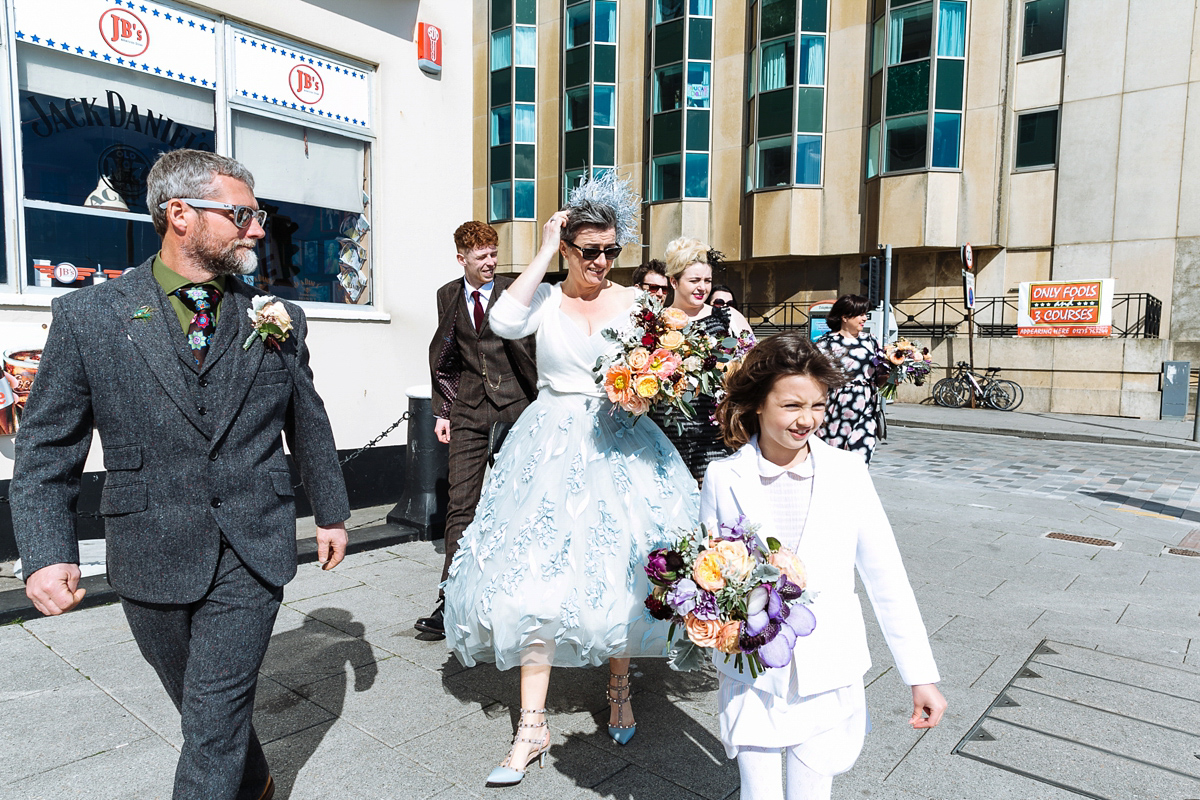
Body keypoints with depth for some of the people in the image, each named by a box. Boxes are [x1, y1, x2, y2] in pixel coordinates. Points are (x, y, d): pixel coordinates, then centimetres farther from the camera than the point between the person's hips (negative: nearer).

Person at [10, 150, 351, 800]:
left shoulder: (279, 320, 1)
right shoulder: (87, 317, -3)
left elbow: (308, 426, 11)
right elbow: (45, 450, -1)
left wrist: (331, 510, 17)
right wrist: (47, 551, -12)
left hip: (253, 552, 0)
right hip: (152, 558, 1)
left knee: (214, 720, 0)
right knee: (202, 707, 19)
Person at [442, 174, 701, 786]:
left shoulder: (636, 302, 5)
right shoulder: (545, 299, 3)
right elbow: (504, 321, -20)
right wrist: (544, 252, -13)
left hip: (619, 449, 1)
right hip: (551, 451, 0)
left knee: (616, 574, 7)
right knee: (538, 577, -2)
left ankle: (619, 690, 33)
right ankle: (532, 726, 10)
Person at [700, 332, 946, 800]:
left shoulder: (847, 472, -7)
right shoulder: (724, 478, -8)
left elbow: (885, 575, -3)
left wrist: (921, 675, -3)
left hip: (827, 677, 1)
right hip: (750, 677, 0)